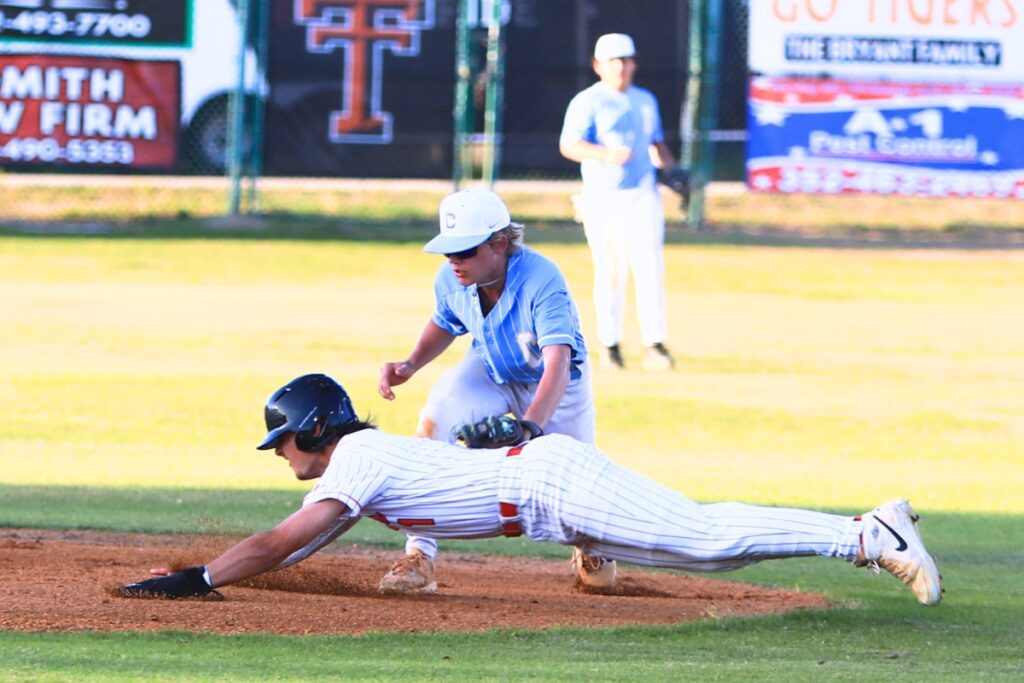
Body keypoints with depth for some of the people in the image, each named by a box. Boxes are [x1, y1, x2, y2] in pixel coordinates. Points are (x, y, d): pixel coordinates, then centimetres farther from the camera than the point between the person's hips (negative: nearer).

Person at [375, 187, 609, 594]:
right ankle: (418, 559, -22)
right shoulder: (450, 279, -22)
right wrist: (411, 365, -16)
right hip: (490, 371, 3)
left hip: (552, 383, -3)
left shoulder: (542, 282, -39)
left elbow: (558, 365, -49)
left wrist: (530, 427, -65)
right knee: (433, 424, -25)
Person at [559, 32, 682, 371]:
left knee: (650, 269, -8)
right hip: (603, 199, -4)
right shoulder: (587, 102, -2)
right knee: (611, 272, 0)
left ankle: (654, 346, -12)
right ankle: (610, 344, 12)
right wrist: (606, 154, -29)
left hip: (643, 196, 4)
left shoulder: (646, 101, 17)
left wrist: (672, 170, 8)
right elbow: (569, 146, -13)